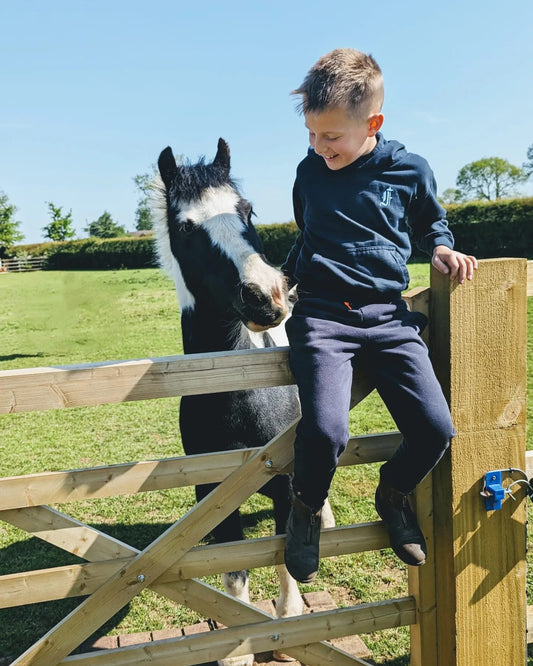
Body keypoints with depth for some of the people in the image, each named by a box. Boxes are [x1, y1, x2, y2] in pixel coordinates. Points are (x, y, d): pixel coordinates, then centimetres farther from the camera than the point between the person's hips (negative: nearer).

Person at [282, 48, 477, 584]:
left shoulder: (411, 171, 5)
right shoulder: (309, 171, 9)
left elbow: (431, 222, 24)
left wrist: (442, 250, 5)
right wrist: (284, 277, 22)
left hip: (387, 317, 1)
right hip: (322, 315, -1)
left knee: (436, 429, -12)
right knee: (325, 430, -24)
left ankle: (393, 494, 22)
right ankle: (307, 507, 10)